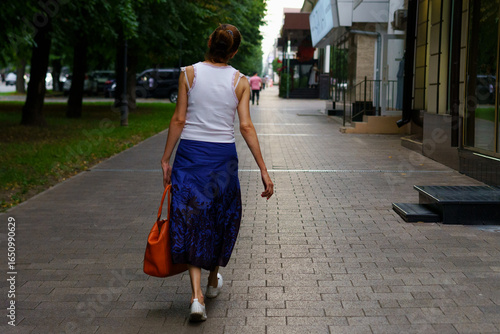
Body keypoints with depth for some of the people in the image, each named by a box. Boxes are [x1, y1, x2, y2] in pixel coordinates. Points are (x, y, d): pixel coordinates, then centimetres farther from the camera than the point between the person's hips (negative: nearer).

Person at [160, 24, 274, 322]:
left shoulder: (189, 73, -3)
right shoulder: (241, 82, -2)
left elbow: (179, 120, -3)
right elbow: (246, 127, -7)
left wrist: (166, 158, 4)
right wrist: (263, 170, -4)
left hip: (190, 153, 0)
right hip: (223, 155, 1)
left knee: (191, 220, 3)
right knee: (221, 217, 20)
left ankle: (197, 295, -9)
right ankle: (213, 280, 37)